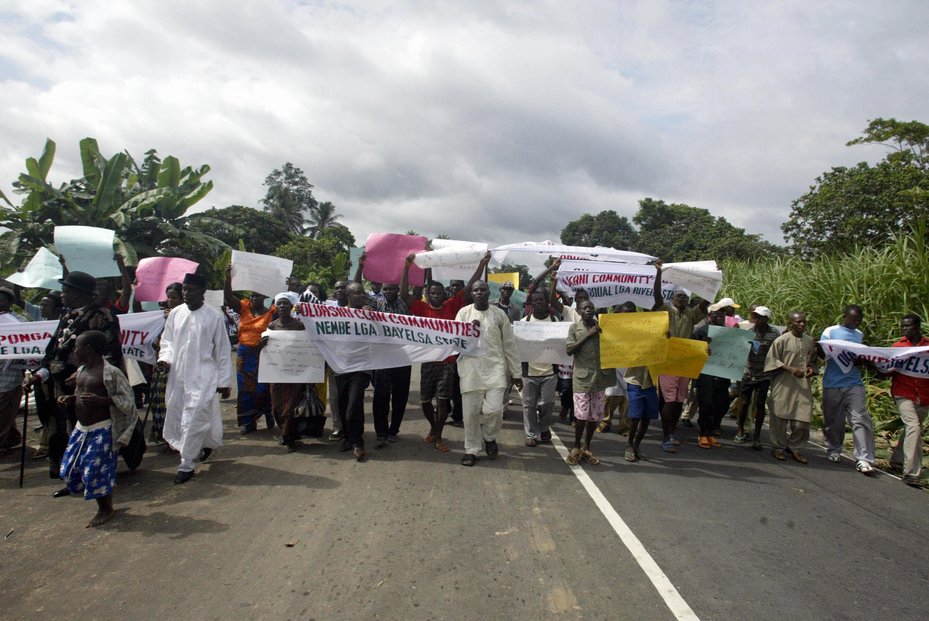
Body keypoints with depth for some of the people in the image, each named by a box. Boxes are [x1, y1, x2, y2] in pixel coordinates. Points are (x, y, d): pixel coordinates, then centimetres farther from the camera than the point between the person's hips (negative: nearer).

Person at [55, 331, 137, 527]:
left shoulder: (110, 373, -16)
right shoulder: (81, 371, 10)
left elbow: (127, 400, -17)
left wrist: (99, 400, -28)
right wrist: (69, 399, 4)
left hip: (102, 430, -9)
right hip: (81, 428, 9)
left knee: (97, 469, -5)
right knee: (71, 467, 11)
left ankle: (106, 509, 16)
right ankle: (104, 500, 27)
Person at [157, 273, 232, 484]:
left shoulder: (214, 316, -6)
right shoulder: (175, 313, 6)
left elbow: (222, 350, -1)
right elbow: (167, 340, 16)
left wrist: (224, 382, -1)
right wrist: (164, 358, -5)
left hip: (203, 377, -5)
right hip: (177, 376, 5)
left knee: (193, 420, -8)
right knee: (174, 417, 12)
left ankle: (186, 466, 6)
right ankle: (208, 443, 35)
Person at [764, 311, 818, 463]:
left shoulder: (810, 341, 10)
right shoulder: (782, 340, -6)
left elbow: (813, 360, 22)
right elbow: (771, 359, -6)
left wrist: (811, 368, 0)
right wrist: (790, 369, -16)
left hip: (803, 386, 4)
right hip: (783, 385, -4)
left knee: (803, 419, 1)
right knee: (781, 416, 2)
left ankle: (794, 447, 19)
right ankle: (778, 447, 17)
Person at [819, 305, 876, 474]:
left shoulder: (860, 335, 14)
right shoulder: (830, 331, 2)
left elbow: (862, 357, 15)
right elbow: (822, 353, -4)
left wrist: (861, 360, -9)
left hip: (855, 384, 2)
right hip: (832, 384, -2)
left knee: (861, 420, -8)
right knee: (833, 421, 8)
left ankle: (864, 459, -9)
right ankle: (833, 450, 28)